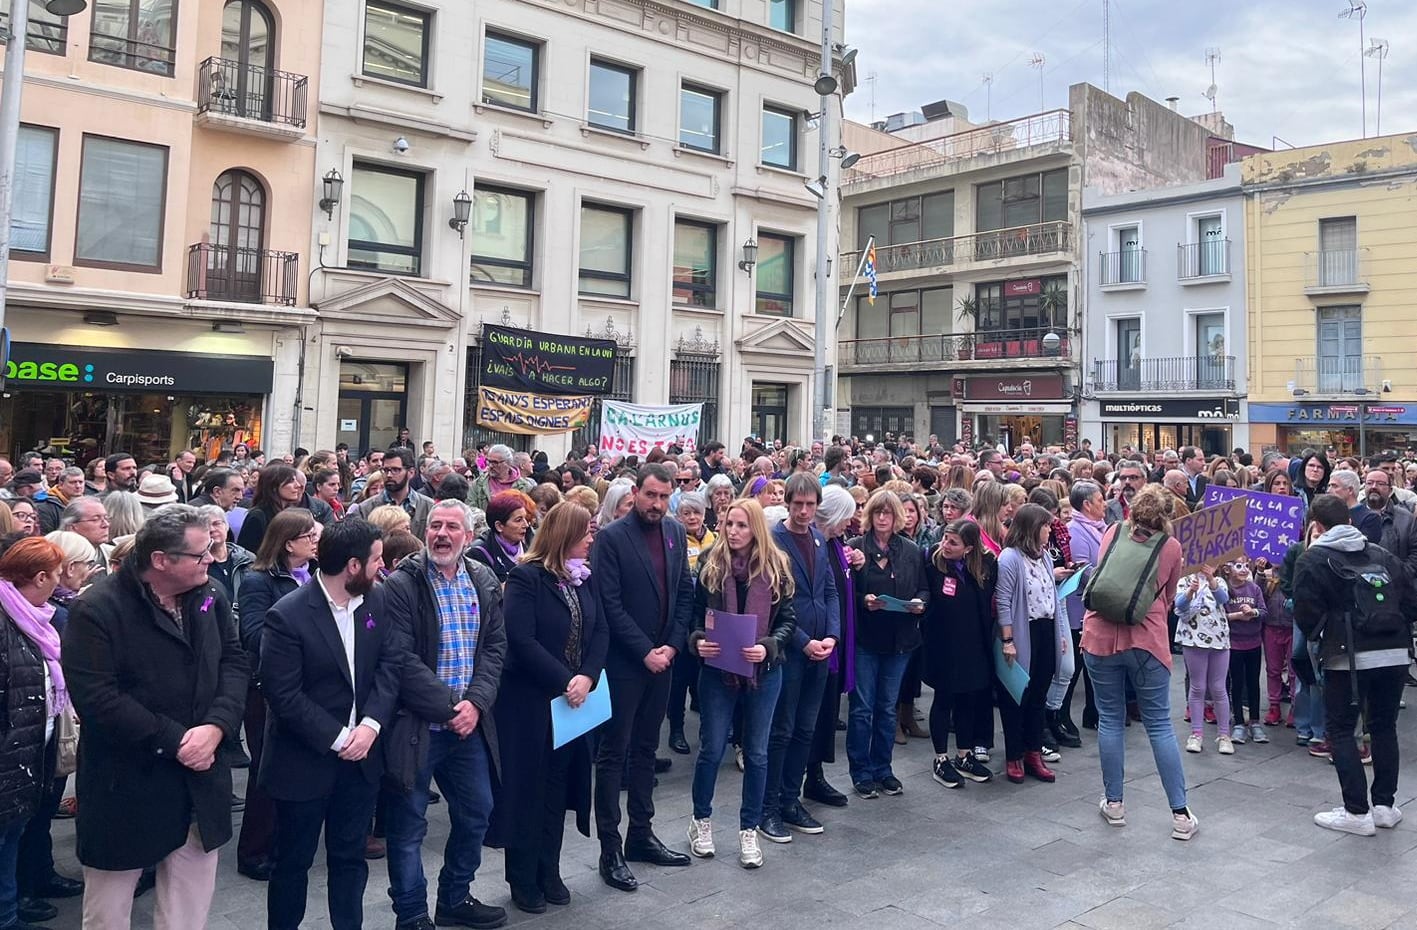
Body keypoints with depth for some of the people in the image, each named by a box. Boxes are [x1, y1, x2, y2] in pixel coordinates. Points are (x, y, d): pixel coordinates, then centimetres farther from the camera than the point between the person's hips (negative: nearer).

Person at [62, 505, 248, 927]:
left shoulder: (211, 597, 1)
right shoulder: (97, 610, -18)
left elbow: (234, 662, 1)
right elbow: (96, 697, -23)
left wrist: (215, 726, -16)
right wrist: (174, 740, -21)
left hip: (199, 779, 5)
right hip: (126, 785, -5)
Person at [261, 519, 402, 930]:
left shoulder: (377, 600, -2)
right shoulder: (287, 615, -19)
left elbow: (390, 664, -2)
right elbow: (284, 696, -20)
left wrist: (371, 724, -16)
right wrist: (338, 738, -19)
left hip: (361, 754, 5)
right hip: (304, 761, -5)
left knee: (350, 857, 17)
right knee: (293, 861, 14)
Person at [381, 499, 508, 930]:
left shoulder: (485, 582, 5)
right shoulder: (401, 584, -12)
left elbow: (495, 647, 3)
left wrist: (476, 703, -10)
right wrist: (447, 707, -16)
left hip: (470, 721, 6)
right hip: (416, 724, -5)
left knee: (476, 812, 16)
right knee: (408, 825, 6)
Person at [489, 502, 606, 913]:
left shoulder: (584, 578, 7)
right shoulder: (525, 578, -14)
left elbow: (600, 632, 2)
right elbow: (522, 641, -22)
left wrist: (587, 677, -13)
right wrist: (563, 682, -21)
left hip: (572, 701, 6)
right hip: (530, 702, -6)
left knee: (558, 786, 14)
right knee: (528, 787, 6)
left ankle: (549, 872, 27)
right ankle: (523, 879, 20)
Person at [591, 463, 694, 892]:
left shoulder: (676, 533, 7)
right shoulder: (611, 537, -11)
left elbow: (685, 593, 9)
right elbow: (610, 604, -14)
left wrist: (672, 646, -2)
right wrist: (645, 652, -15)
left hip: (661, 659, 6)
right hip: (623, 662, -6)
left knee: (645, 749, 15)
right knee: (614, 754, 2)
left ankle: (641, 835, 26)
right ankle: (610, 849, 9)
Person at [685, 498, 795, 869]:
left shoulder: (776, 567, -4)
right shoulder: (711, 565, -3)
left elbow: (787, 621, -1)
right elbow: (696, 615, 3)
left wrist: (767, 648, -18)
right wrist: (698, 641, -16)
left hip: (764, 671, 0)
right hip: (718, 669, 0)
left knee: (756, 752, 10)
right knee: (712, 749, 7)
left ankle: (749, 830, 23)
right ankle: (701, 820, 28)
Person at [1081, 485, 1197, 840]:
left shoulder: (1113, 532, 4)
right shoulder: (1171, 547, 1)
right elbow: (1168, 599, 13)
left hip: (1100, 635, 1)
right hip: (1146, 640, -1)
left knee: (1110, 719, 11)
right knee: (1159, 724, 5)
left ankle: (1114, 804, 18)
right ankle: (1180, 814, 9)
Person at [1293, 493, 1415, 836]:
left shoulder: (1313, 558, -2)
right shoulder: (1381, 554, 13)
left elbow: (1306, 615, -6)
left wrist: (1318, 636, 14)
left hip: (1349, 656, -5)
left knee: (1340, 729, 5)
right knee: (1384, 725, 18)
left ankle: (1357, 811, 3)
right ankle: (1385, 805, 22)